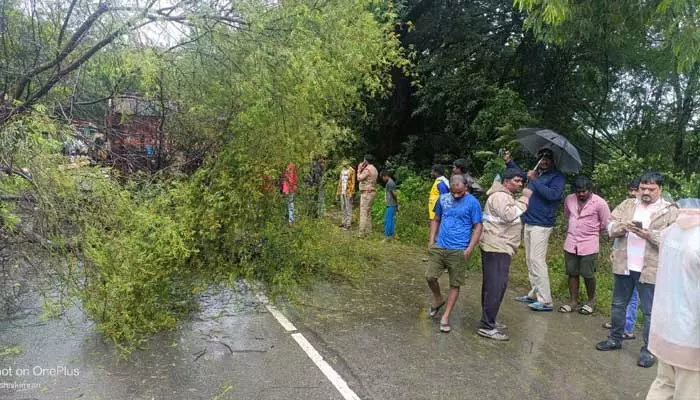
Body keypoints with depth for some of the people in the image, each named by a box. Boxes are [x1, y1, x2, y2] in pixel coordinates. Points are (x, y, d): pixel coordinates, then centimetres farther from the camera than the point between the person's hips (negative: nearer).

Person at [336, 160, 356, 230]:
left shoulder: (351, 171, -9)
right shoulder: (342, 170, 13)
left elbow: (353, 182, -11)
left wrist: (351, 193, -16)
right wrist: (338, 191, 14)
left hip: (348, 192, -7)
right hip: (342, 192, 7)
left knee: (348, 207, -4)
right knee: (343, 207, 11)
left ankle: (348, 223, -1)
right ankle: (344, 221, 20)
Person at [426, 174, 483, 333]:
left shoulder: (473, 203, -7)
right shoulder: (443, 199, 4)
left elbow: (477, 227, -5)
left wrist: (469, 249, -12)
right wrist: (431, 240, 4)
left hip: (459, 251, -3)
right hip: (439, 247, 3)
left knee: (455, 284, 4)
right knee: (430, 276, 1)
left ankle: (445, 317, 14)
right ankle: (438, 299, 30)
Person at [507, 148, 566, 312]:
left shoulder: (557, 176, -8)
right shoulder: (536, 173, 13)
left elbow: (553, 194, -26)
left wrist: (534, 180, -23)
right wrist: (509, 162, 27)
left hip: (541, 225, -8)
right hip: (528, 223, 8)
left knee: (537, 260, -12)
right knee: (530, 260, 13)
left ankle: (545, 301, -8)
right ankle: (534, 294, 23)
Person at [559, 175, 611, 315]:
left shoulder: (599, 203, -12)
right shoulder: (569, 199, 1)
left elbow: (606, 224, -2)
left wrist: (592, 231, 7)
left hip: (589, 245, -4)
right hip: (570, 244, 4)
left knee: (588, 275, 6)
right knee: (572, 273, 10)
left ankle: (591, 302, 26)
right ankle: (573, 302, 21)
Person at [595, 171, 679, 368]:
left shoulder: (670, 211, -3)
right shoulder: (627, 205, 8)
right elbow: (611, 227, 5)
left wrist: (650, 235, -25)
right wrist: (623, 226, -15)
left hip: (650, 269, -4)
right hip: (623, 265, 4)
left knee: (650, 312, 5)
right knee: (618, 304, 17)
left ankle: (648, 349, 18)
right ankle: (615, 338, 33)